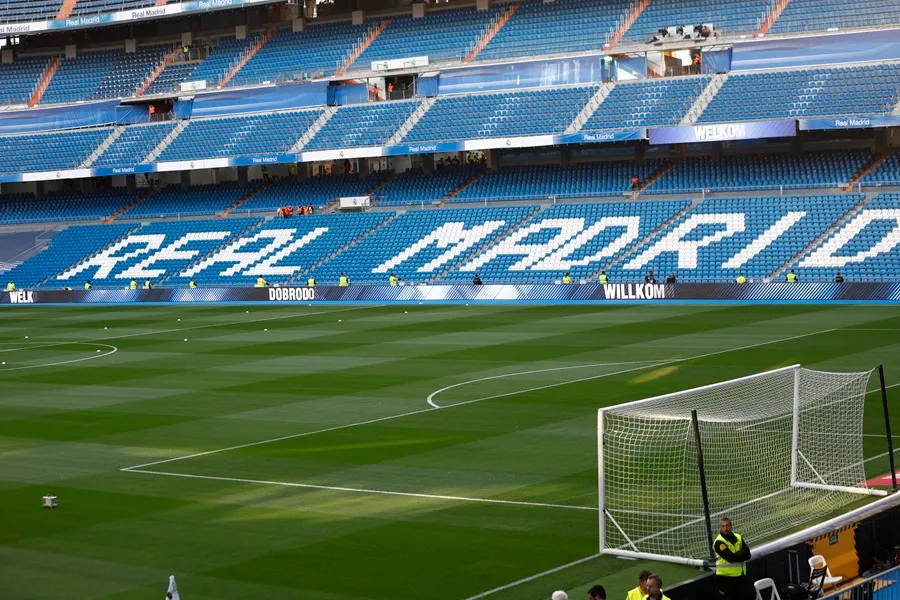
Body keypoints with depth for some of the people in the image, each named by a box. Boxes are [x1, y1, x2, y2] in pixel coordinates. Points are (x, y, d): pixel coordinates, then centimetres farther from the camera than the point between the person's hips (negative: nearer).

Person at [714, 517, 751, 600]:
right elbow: (731, 558, -23)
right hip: (725, 577, -6)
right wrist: (741, 554, -9)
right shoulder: (719, 542, -13)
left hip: (739, 576, 6)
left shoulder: (738, 538, 8)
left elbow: (747, 555, -3)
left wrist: (736, 555, -17)